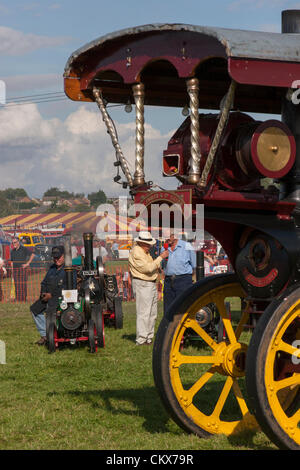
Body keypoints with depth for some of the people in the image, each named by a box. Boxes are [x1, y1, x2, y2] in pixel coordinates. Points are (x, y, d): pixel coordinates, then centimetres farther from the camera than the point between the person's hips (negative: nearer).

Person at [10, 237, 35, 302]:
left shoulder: (24, 249, -3)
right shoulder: (12, 251, 13)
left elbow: (32, 255, -7)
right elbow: (12, 261, 18)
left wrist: (27, 263, -10)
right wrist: (12, 272, 12)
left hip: (22, 269, -5)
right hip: (15, 270, 5)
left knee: (23, 285, -7)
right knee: (17, 285, 3)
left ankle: (23, 299, -5)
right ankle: (17, 299, 7)